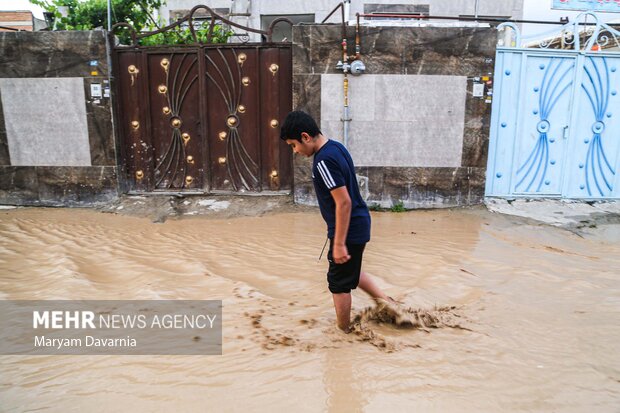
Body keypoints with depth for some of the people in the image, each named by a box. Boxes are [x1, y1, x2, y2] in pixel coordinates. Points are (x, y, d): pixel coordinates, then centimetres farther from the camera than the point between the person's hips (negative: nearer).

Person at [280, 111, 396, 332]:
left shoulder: (324, 160, -24)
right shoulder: (336, 147, 7)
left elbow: (343, 202, -26)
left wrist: (339, 243, -21)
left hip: (349, 229, -10)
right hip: (358, 223, 10)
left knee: (339, 283, 8)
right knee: (351, 272, 27)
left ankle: (343, 331, 26)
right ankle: (386, 302, 31)